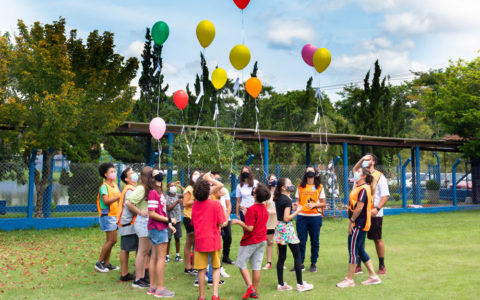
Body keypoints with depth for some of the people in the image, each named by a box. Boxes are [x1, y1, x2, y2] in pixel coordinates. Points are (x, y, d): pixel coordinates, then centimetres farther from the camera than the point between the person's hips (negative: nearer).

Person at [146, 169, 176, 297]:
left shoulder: (159, 192, 12)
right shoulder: (153, 193, -16)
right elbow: (152, 213, -19)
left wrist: (169, 224, 14)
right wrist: (169, 220, -16)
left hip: (161, 227, 9)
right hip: (158, 228, -9)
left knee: (155, 257, 13)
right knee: (161, 257, -3)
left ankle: (153, 287, 21)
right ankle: (160, 289, 4)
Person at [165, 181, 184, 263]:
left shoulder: (177, 195, 7)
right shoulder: (167, 197, -4)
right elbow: (168, 208, -11)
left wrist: (180, 186, -2)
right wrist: (177, 202, -17)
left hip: (177, 220, 4)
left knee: (177, 238, 8)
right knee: (168, 238, -1)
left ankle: (177, 255, 16)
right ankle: (167, 256, 8)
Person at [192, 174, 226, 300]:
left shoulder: (195, 205, 1)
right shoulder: (216, 204, -11)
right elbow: (222, 223, -11)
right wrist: (226, 221, 10)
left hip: (200, 241, 2)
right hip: (214, 240, -2)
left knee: (201, 269, 8)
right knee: (216, 267, 13)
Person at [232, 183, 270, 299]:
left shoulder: (252, 209, -22)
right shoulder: (264, 208, 3)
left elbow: (250, 228, -23)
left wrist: (238, 222, -11)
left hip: (250, 241, -7)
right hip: (262, 240, 7)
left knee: (241, 263, 8)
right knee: (256, 266, 11)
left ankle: (250, 288, -2)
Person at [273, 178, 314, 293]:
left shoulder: (278, 199, 9)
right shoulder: (287, 200, -15)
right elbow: (286, 218, -20)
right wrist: (297, 211, -11)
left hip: (279, 227, 8)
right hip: (287, 228, -8)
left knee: (282, 257, 10)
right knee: (297, 255, 1)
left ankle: (281, 284, 13)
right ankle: (300, 284, 4)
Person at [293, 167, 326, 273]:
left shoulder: (319, 187, 6)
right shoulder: (300, 187, 11)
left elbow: (324, 203, 4)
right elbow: (298, 201, 15)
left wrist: (314, 205, -13)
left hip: (315, 217, -1)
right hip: (302, 216, 1)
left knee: (315, 241, 5)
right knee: (301, 241, 1)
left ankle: (313, 263, 16)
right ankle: (300, 263, 9)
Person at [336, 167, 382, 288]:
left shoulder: (363, 189, -17)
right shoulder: (358, 186, 11)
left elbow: (359, 207, -22)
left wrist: (351, 221, -17)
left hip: (359, 224, -10)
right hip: (359, 224, 10)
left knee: (353, 250, -4)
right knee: (360, 250, 14)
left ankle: (349, 279, 3)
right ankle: (373, 276, 20)